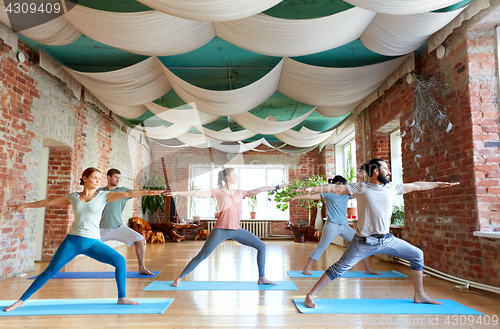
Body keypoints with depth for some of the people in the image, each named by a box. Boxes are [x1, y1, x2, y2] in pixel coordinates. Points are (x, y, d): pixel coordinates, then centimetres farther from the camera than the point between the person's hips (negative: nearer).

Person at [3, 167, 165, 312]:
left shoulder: (103, 195, -1)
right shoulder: (73, 197, 5)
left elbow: (127, 194, -14)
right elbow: (47, 202, 17)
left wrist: (149, 192, -25)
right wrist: (25, 205, 23)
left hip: (93, 242, -1)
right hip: (72, 240, 1)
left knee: (120, 261, -15)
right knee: (49, 272, 4)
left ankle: (122, 298, 0)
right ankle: (21, 300, 25)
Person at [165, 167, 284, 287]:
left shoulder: (239, 193, 11)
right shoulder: (218, 192, 0)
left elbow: (259, 190, 9)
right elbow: (196, 193, -5)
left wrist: (277, 187, 8)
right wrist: (176, 193, -9)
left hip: (237, 230, 5)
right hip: (221, 230, -5)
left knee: (261, 246, 2)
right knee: (201, 256, -5)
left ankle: (262, 278, 11)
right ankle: (179, 278, 13)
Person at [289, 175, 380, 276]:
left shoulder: (347, 195, 14)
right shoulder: (328, 194, 0)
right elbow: (311, 196, -4)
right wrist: (296, 197, -9)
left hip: (345, 226, 6)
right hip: (332, 226, -6)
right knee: (320, 248, -5)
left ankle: (367, 269, 20)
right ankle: (306, 269, 6)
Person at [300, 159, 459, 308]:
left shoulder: (392, 188, 7)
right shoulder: (360, 188, -7)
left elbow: (415, 186, 18)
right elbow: (335, 188, -12)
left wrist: (439, 184, 25)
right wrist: (311, 189, -21)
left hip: (387, 239, 6)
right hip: (364, 241, -6)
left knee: (417, 255, 9)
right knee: (339, 268, -8)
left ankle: (419, 295, 26)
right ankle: (310, 296, 1)